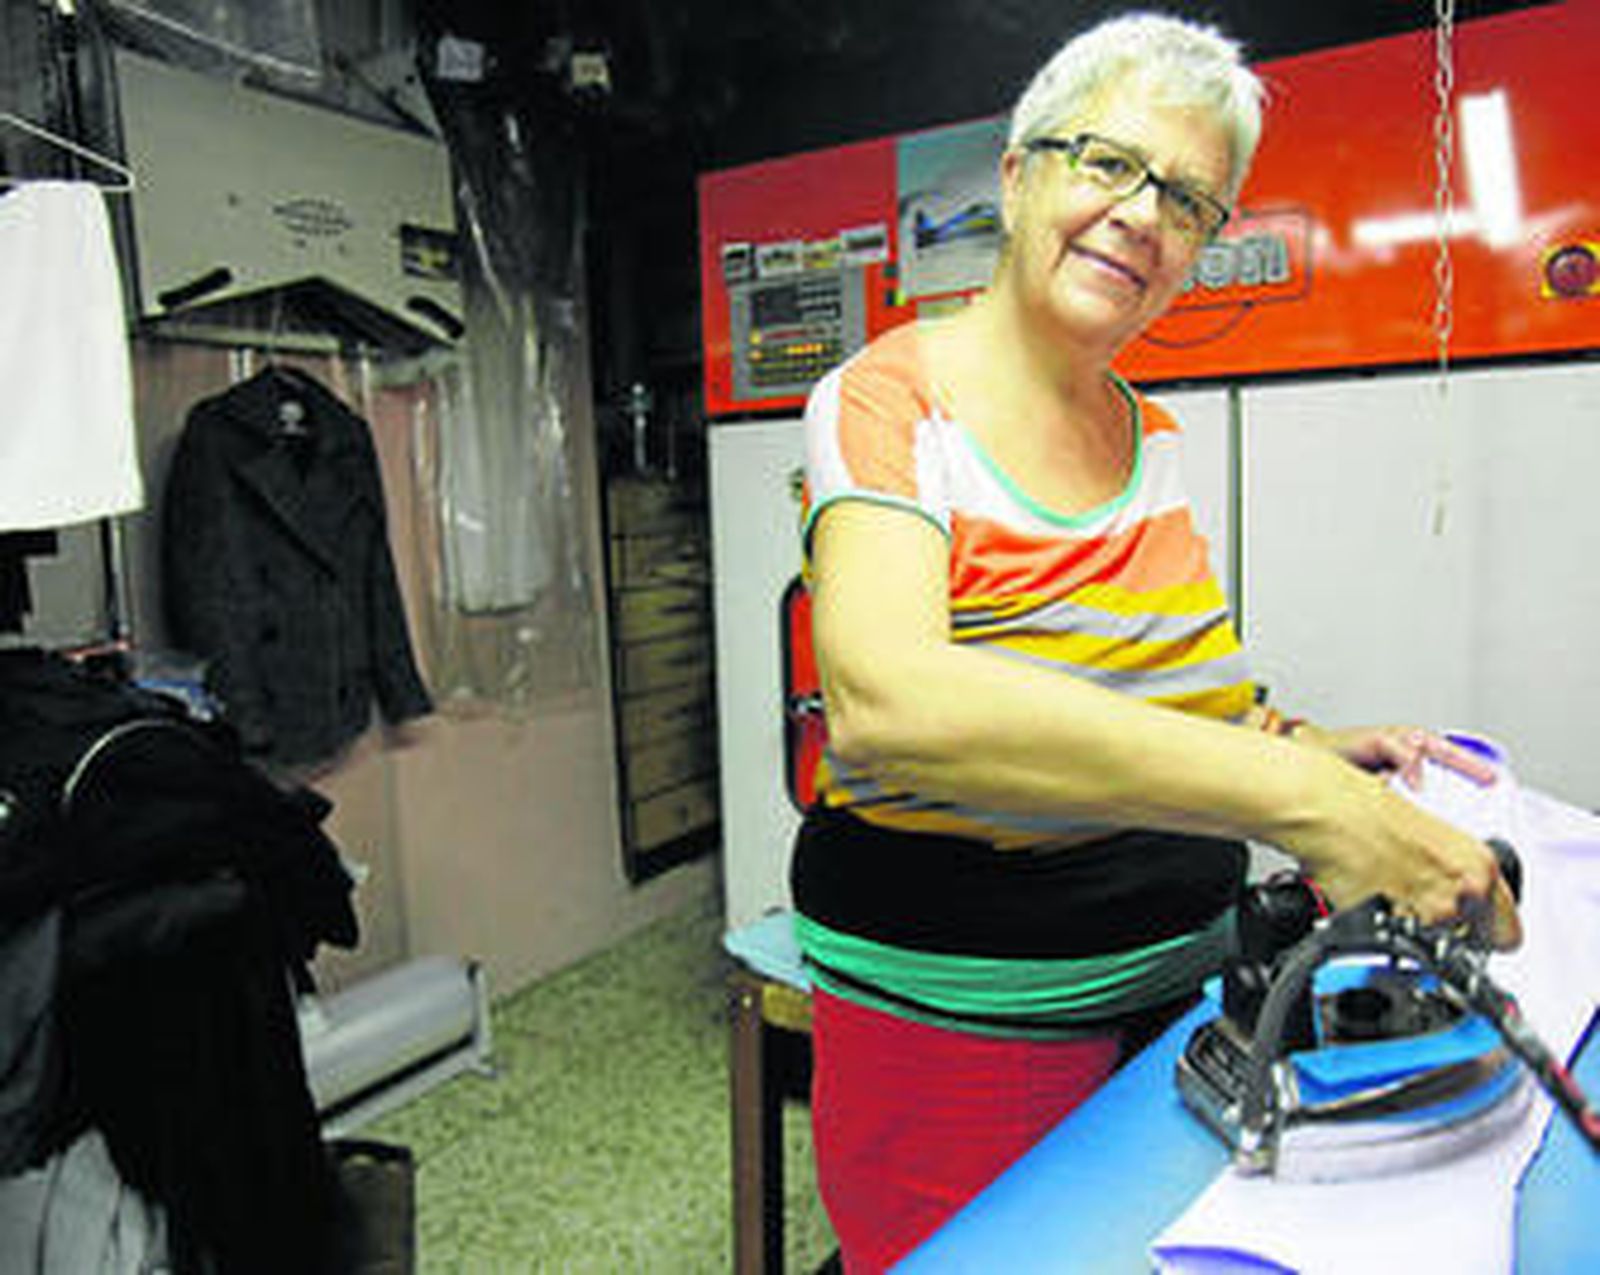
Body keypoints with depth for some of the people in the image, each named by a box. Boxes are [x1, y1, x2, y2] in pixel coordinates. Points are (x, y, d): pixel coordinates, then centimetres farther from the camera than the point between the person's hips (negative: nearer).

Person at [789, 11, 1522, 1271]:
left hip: (1182, 980, 6)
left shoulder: (1156, 440, 7)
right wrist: (1292, 795, -35)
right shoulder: (891, 402, -13)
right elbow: (886, 698, -33)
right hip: (960, 1016, -6)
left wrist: (1305, 747, 1)